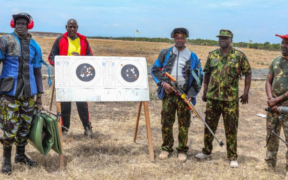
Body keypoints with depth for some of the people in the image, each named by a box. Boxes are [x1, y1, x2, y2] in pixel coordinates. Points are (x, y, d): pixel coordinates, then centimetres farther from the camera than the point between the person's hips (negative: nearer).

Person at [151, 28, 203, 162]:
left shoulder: (192, 56, 7)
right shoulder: (165, 54, 9)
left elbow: (199, 77, 6)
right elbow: (155, 70, 8)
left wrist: (191, 95, -3)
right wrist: (163, 83, -9)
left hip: (184, 94, -1)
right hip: (168, 93, 1)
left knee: (184, 123, 3)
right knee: (166, 121, 5)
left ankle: (182, 150, 13)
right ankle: (166, 148, 18)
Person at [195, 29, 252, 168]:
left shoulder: (239, 55, -1)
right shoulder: (212, 55, 8)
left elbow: (248, 73, 1)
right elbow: (207, 73, 15)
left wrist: (246, 92, -4)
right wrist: (205, 91, 11)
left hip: (231, 99, -3)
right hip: (212, 97, 3)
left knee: (231, 129, 3)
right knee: (209, 126, 12)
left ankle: (232, 157, 13)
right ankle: (207, 151, 29)